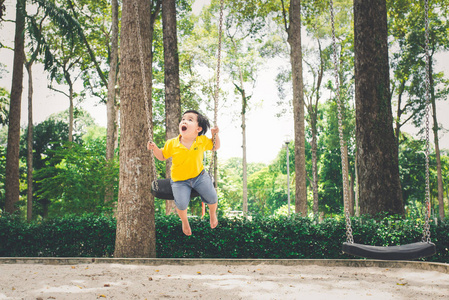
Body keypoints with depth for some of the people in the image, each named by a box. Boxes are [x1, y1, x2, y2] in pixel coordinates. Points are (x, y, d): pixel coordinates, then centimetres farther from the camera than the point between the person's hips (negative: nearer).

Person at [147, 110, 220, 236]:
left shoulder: (203, 141, -10)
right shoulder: (171, 144, -13)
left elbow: (215, 147, 8)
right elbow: (162, 156, 3)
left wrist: (215, 135, -10)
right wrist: (155, 149, -16)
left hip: (199, 175, 1)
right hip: (179, 180, -1)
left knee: (212, 197, -9)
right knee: (181, 204, -21)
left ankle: (212, 214, 30)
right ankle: (185, 221, 16)